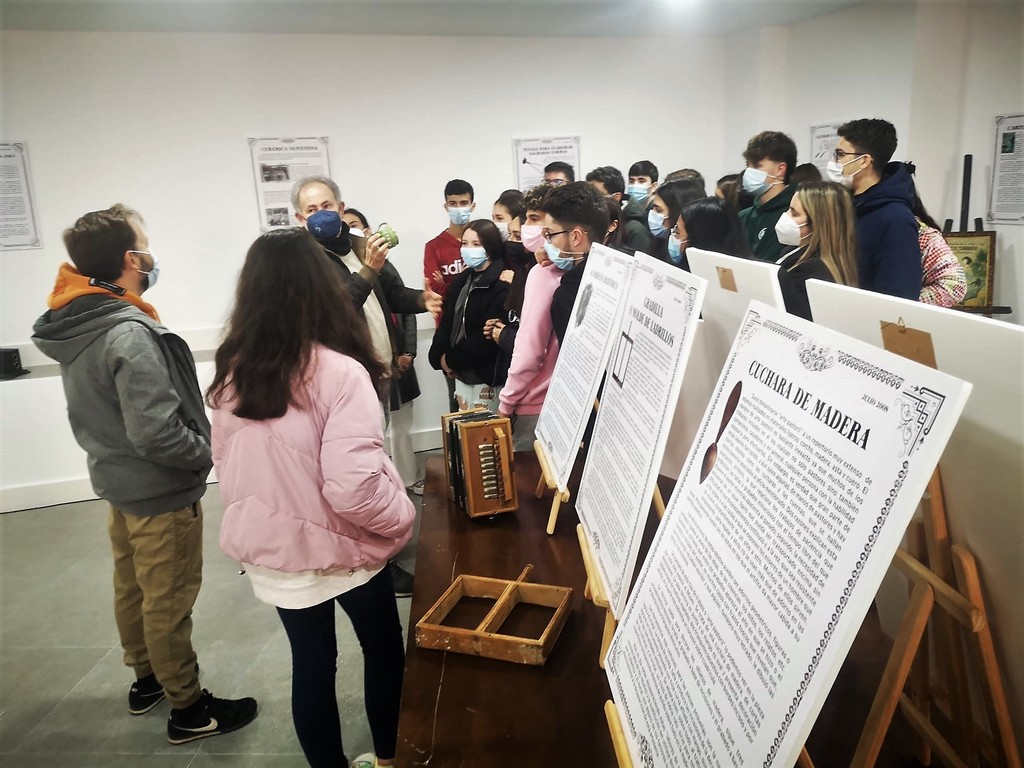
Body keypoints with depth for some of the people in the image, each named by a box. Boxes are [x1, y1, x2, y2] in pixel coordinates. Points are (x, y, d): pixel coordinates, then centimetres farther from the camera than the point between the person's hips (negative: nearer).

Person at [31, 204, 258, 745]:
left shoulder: (74, 325, 0)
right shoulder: (130, 335, -28)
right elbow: (156, 433, -29)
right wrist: (209, 453, -14)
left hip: (115, 478, 9)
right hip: (160, 490, -9)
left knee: (131, 588, 22)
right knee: (169, 602, 5)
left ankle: (146, 679, 41)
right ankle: (189, 710, 21)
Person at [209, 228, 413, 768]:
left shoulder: (230, 373, -6)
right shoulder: (339, 372, -25)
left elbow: (226, 465, 6)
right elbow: (352, 489, -29)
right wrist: (403, 517, -11)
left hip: (270, 547, 5)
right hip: (338, 546, -4)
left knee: (311, 659, 21)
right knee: (383, 650, 20)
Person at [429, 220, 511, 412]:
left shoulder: (502, 284, -15)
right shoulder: (463, 280, 12)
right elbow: (448, 320, 12)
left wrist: (452, 359, -11)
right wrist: (441, 356, -4)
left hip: (487, 374, -8)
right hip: (462, 372, 8)